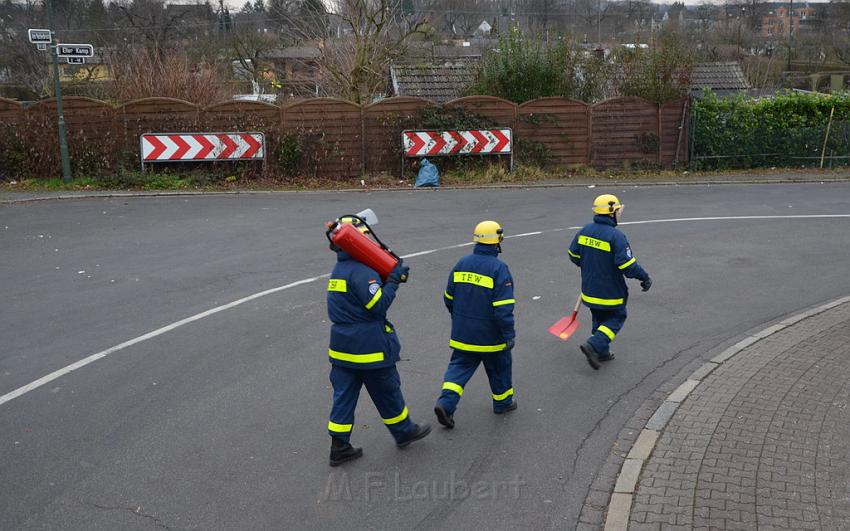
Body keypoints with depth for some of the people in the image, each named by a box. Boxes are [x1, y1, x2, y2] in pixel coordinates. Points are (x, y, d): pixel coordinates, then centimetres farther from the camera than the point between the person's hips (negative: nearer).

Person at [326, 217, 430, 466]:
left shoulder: (338, 270, 11)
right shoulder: (361, 271, -19)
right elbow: (379, 306, -21)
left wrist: (391, 275, 2)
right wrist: (393, 280, -13)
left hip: (342, 346, 8)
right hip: (369, 348, -8)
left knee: (343, 395, 9)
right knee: (387, 392, 11)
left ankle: (339, 447, 13)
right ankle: (403, 432, 30)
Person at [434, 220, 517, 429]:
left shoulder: (462, 264, 1)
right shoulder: (498, 268, -18)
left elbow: (449, 298, 10)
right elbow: (503, 307, -21)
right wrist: (509, 334, -12)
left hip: (462, 333, 4)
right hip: (490, 334, -4)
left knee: (460, 366, 10)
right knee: (499, 366, 17)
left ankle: (446, 403, -7)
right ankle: (503, 402, 35)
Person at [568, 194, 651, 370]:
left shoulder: (585, 230, -2)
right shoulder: (615, 236, -22)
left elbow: (573, 255, 9)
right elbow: (627, 264, -23)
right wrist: (645, 278, -9)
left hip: (590, 288, 6)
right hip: (610, 290, -6)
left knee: (599, 318, 22)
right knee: (617, 318, 11)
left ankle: (602, 352, 27)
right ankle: (594, 345, -5)